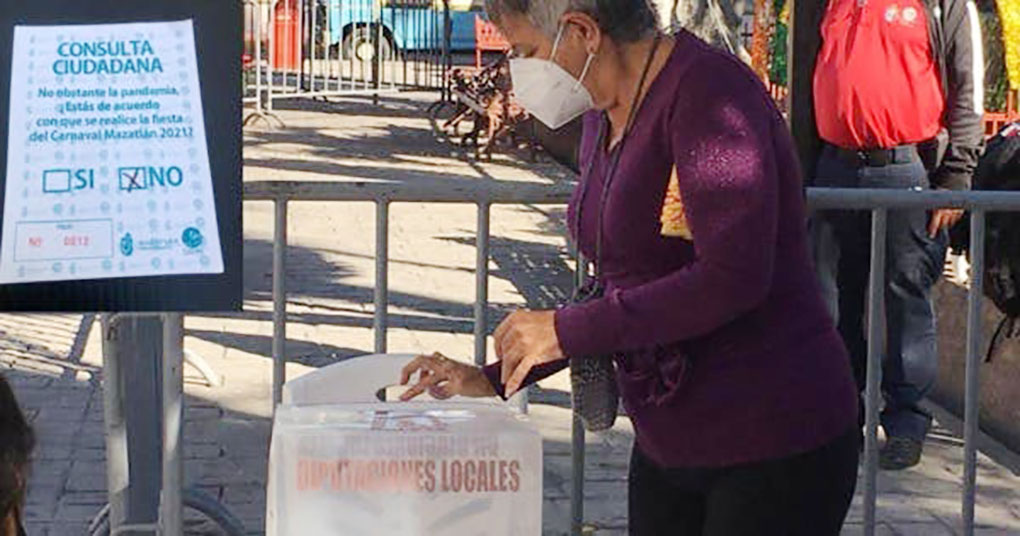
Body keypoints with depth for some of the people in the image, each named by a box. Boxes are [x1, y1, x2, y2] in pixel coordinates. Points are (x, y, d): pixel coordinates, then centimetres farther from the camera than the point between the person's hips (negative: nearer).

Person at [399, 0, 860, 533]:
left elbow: (732, 279, -28)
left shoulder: (707, 89, -19)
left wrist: (566, 329, -21)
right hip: (667, 444, 9)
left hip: (773, 444, -8)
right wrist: (494, 380, 11)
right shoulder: (605, 117, 9)